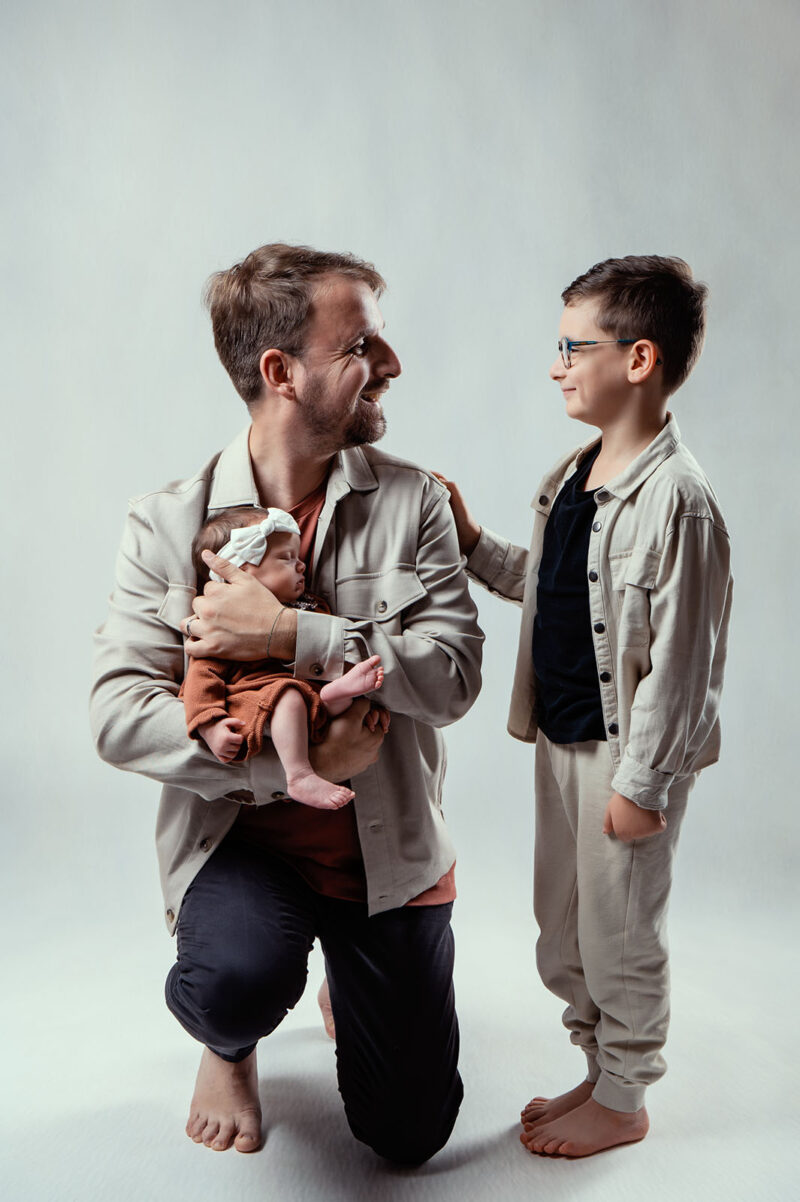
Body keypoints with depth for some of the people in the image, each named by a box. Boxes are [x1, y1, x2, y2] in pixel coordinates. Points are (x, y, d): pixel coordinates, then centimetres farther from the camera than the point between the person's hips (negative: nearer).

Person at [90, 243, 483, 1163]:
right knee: (238, 982, -34)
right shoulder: (169, 522, -10)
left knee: (409, 1133, 8)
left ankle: (350, 977, 41)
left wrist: (291, 634, -25)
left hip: (389, 844, 2)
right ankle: (230, 1044, 7)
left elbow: (453, 676, -15)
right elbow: (120, 716, -17)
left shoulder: (412, 502, -7)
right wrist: (298, 761, -25)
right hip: (239, 836, -1)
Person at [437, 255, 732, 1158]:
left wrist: (641, 784, -17)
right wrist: (471, 543, 10)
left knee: (619, 932, 9)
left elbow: (680, 659, -20)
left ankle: (623, 1100, 30)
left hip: (627, 753, -8)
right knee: (561, 927, 19)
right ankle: (599, 1071, 40)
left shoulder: (676, 501, -20)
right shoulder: (570, 477, 7)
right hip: (561, 738, 9)